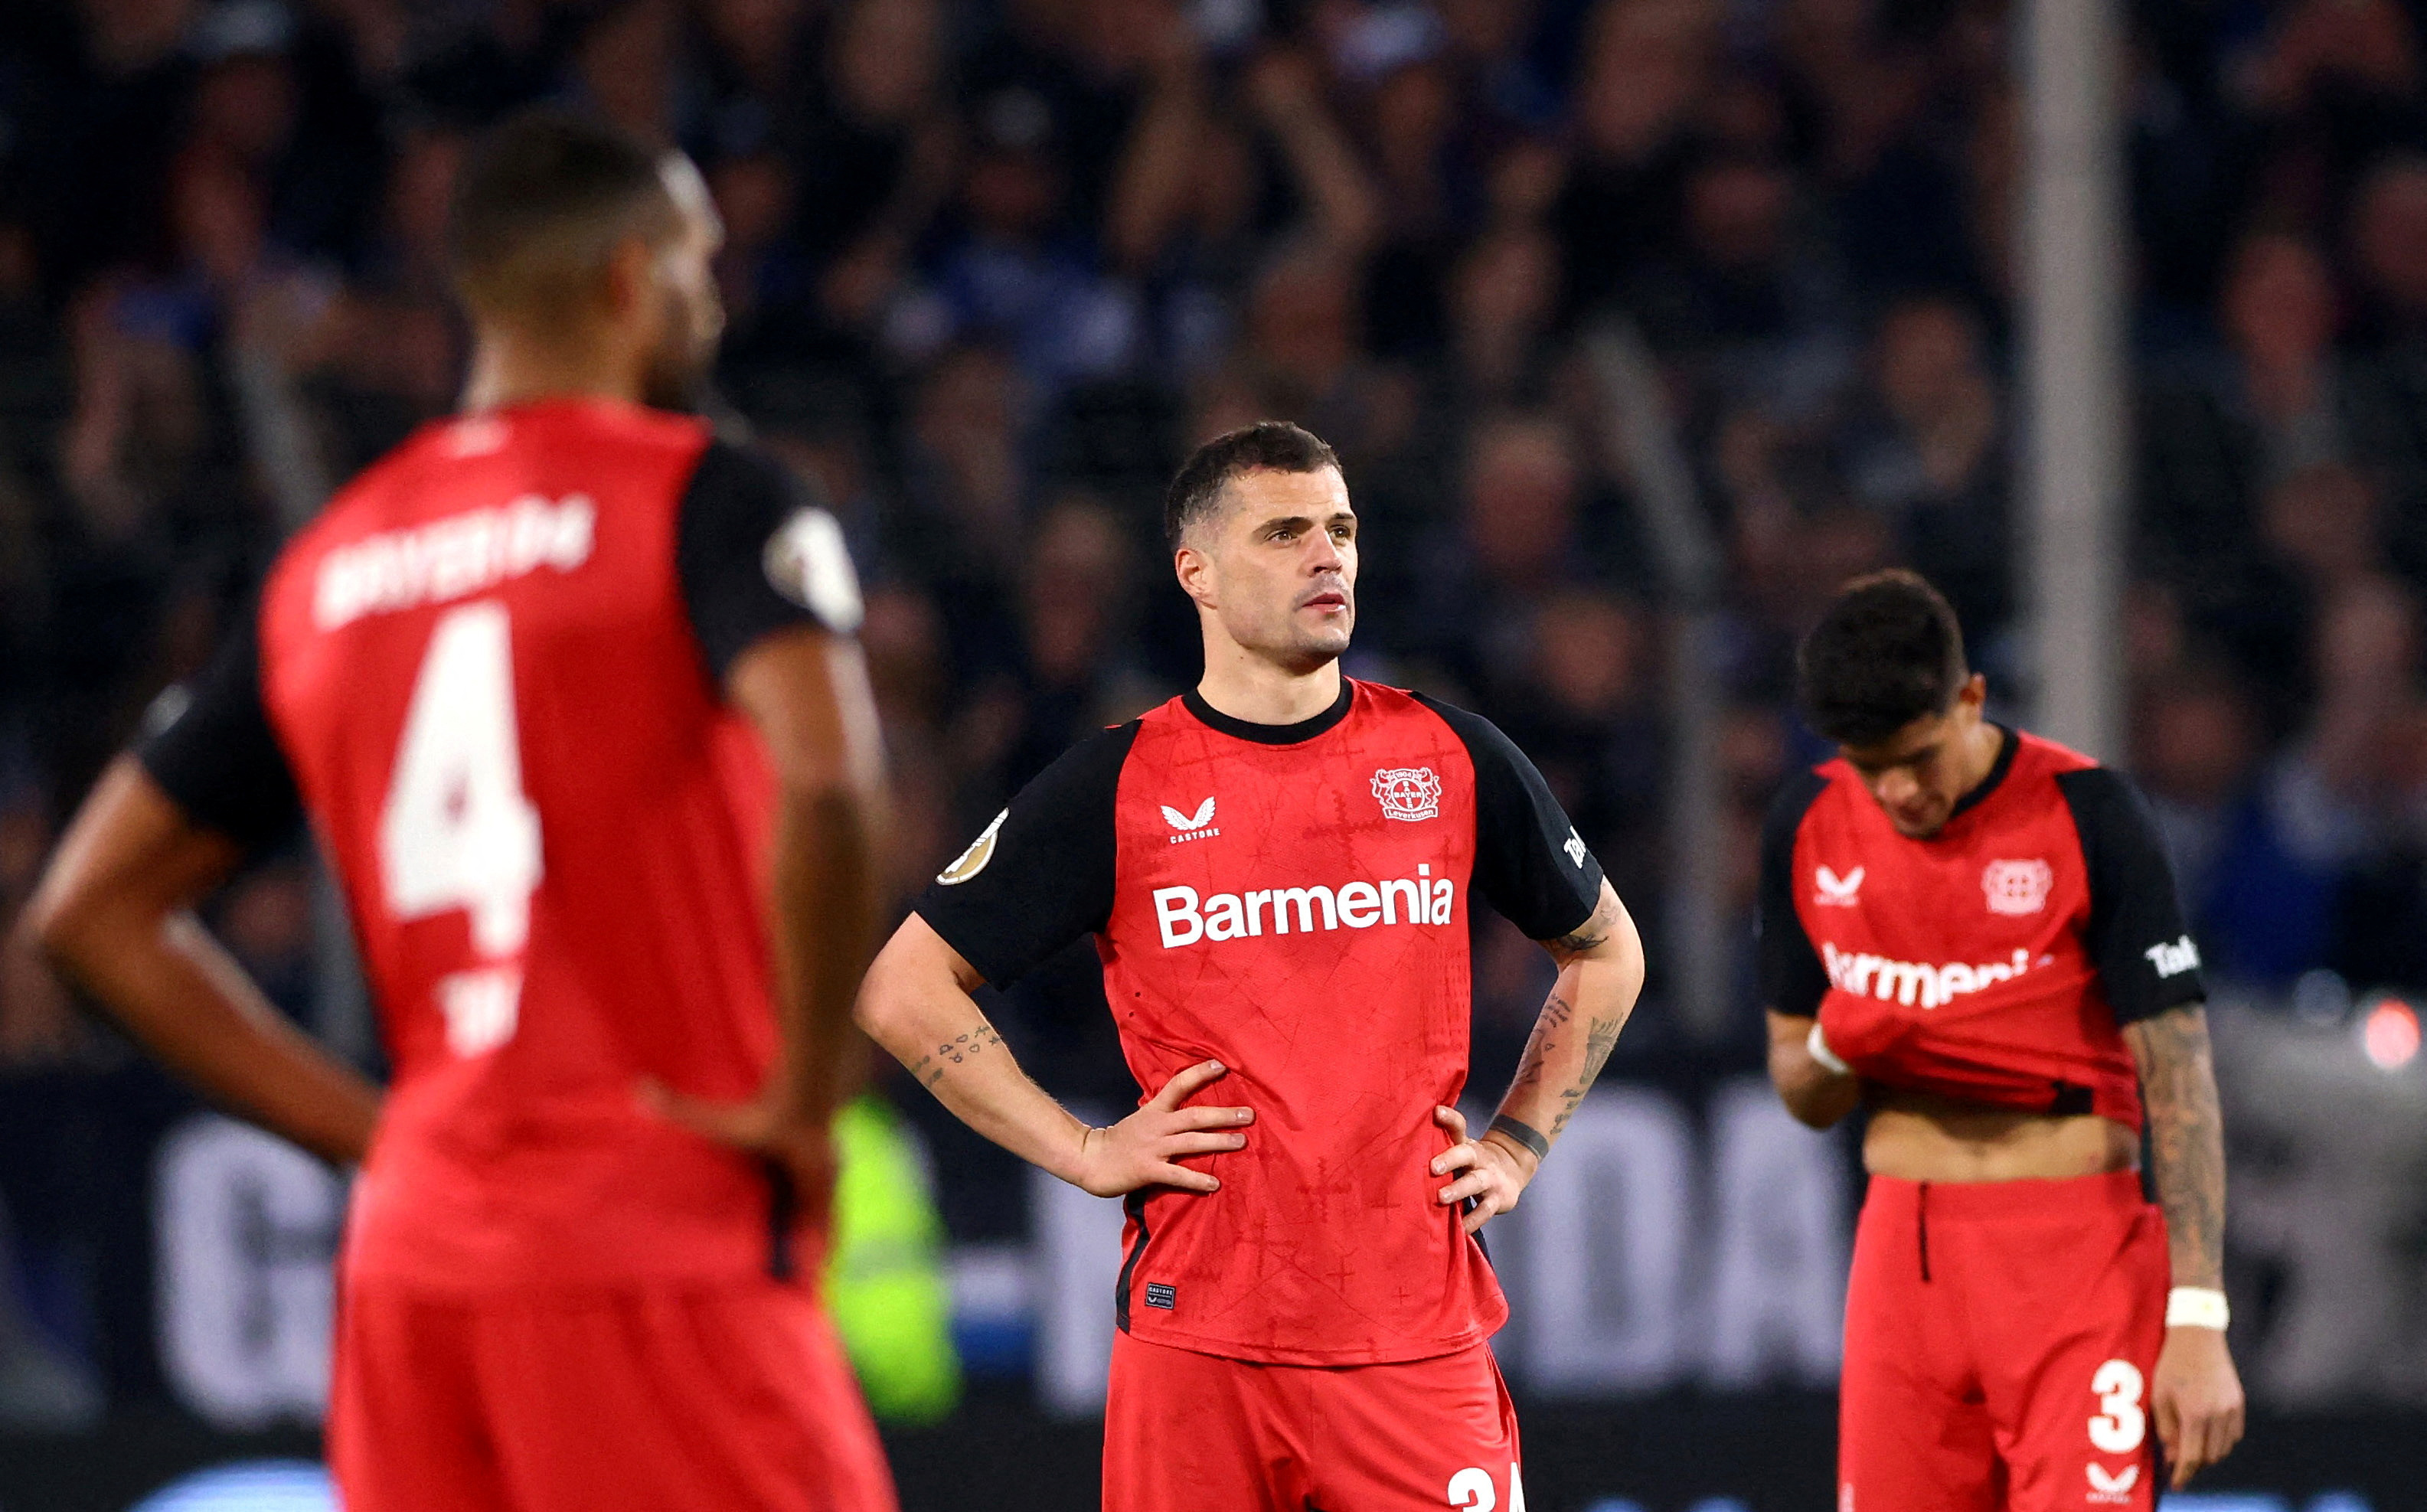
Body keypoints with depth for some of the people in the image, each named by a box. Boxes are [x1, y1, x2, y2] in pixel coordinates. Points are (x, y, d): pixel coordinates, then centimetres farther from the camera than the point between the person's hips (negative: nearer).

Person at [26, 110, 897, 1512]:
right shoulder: (705, 493, -3)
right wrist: (806, 1096, -10)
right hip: (666, 1251, -6)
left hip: (416, 1247, 6)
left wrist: (375, 1130, 15)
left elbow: (92, 907, 17)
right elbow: (824, 778, -22)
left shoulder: (326, 565, 15)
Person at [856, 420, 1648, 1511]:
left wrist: (1518, 1144, 14)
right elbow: (902, 990, 4)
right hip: (1196, 1331, -1)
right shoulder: (1116, 787, 2)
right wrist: (1083, 1151, -2)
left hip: (1418, 1331, 1)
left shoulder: (1454, 760, 9)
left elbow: (1606, 953, 25)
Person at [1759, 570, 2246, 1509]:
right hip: (1903, 1247, 5)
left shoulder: (2086, 816, -9)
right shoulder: (1808, 828, 5)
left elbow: (2181, 1084, -10)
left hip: (2076, 1247, -5)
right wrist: (1835, 1050, -11)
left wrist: (2197, 1323, -16)